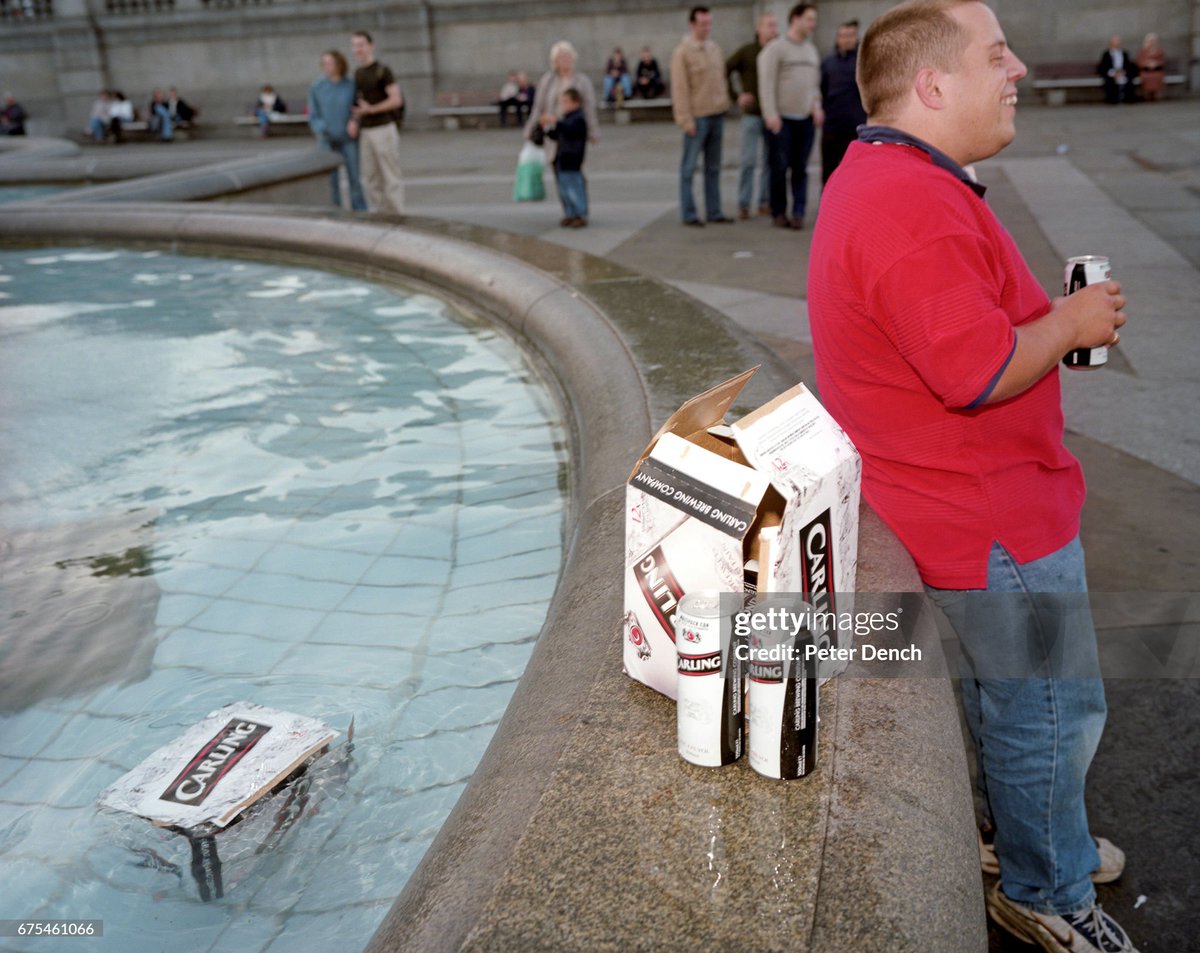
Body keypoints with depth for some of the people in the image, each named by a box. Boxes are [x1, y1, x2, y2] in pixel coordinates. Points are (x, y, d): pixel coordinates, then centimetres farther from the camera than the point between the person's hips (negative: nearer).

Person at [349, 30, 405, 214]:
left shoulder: (382, 71, -6)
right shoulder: (358, 73, 15)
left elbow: (396, 100, -12)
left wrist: (370, 109, -16)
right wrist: (354, 121, 3)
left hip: (383, 129, -7)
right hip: (365, 131, 7)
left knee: (391, 177, -4)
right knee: (370, 178, 6)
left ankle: (396, 216, 0)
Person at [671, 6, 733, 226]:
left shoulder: (714, 49, 14)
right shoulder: (682, 52, -7)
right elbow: (680, 89, -11)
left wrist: (725, 106, 13)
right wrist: (686, 119, -15)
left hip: (717, 116, 7)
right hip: (697, 117, -7)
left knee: (713, 168, 9)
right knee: (689, 167, -1)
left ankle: (714, 212, 15)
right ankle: (689, 214, 4)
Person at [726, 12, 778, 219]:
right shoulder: (746, 52, -1)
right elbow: (724, 72, 2)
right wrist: (736, 96, -4)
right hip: (752, 114, -3)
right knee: (748, 160, -3)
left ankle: (765, 203, 14)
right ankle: (743, 204, 4)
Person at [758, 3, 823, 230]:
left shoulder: (811, 49, 18)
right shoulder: (775, 48, -4)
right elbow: (766, 84, -9)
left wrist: (816, 105, 8)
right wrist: (771, 114, -16)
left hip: (806, 118, 6)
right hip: (781, 118, -6)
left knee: (800, 168, 2)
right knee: (780, 167, -1)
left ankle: (798, 213, 1)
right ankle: (778, 213, 8)